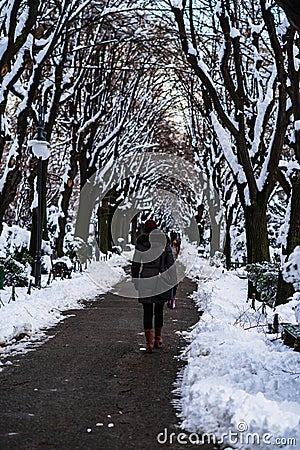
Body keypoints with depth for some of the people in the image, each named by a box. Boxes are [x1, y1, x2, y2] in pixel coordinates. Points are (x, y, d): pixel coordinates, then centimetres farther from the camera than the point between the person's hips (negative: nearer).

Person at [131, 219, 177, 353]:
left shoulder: (141, 242, -3)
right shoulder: (164, 241, 2)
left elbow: (136, 263, 0)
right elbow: (171, 263, 1)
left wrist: (135, 280, 10)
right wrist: (173, 283, 6)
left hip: (146, 282, -2)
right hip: (162, 282, 2)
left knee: (147, 313, 3)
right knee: (159, 311, 18)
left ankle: (149, 343, -6)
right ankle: (158, 339, 27)